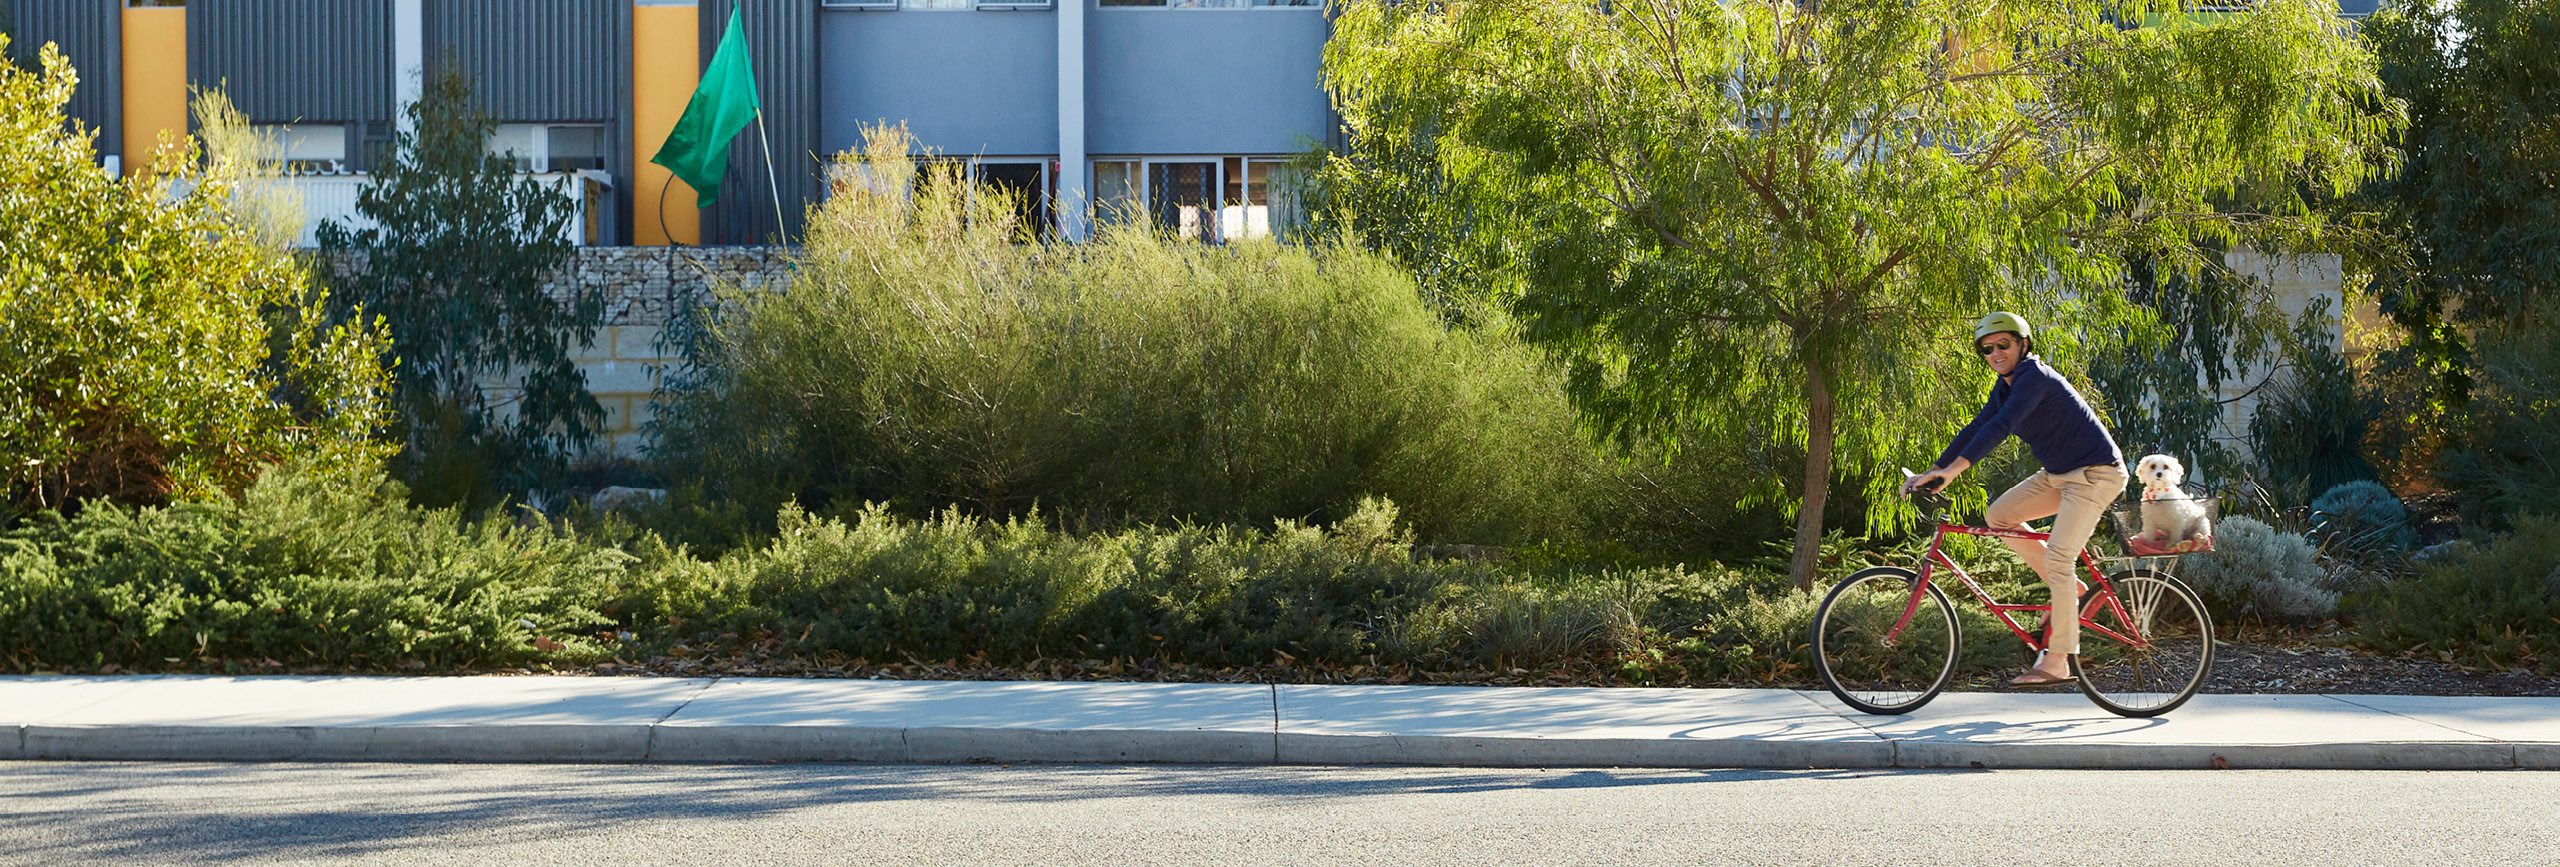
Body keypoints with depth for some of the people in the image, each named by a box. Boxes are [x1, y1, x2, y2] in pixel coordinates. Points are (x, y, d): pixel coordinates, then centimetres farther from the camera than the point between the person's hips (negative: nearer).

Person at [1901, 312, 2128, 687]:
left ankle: (2057, 662, -16)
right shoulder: (2006, 387, 9)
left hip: (2095, 473, -10)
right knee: (1998, 515, 2)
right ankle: (2069, 589, 9)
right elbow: (1976, 429, 7)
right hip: (2060, 474, 10)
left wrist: (1953, 469, -40)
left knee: (2057, 557, -18)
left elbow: (2001, 426, -33)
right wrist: (1933, 471, -3)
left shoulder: (2035, 377, -21)